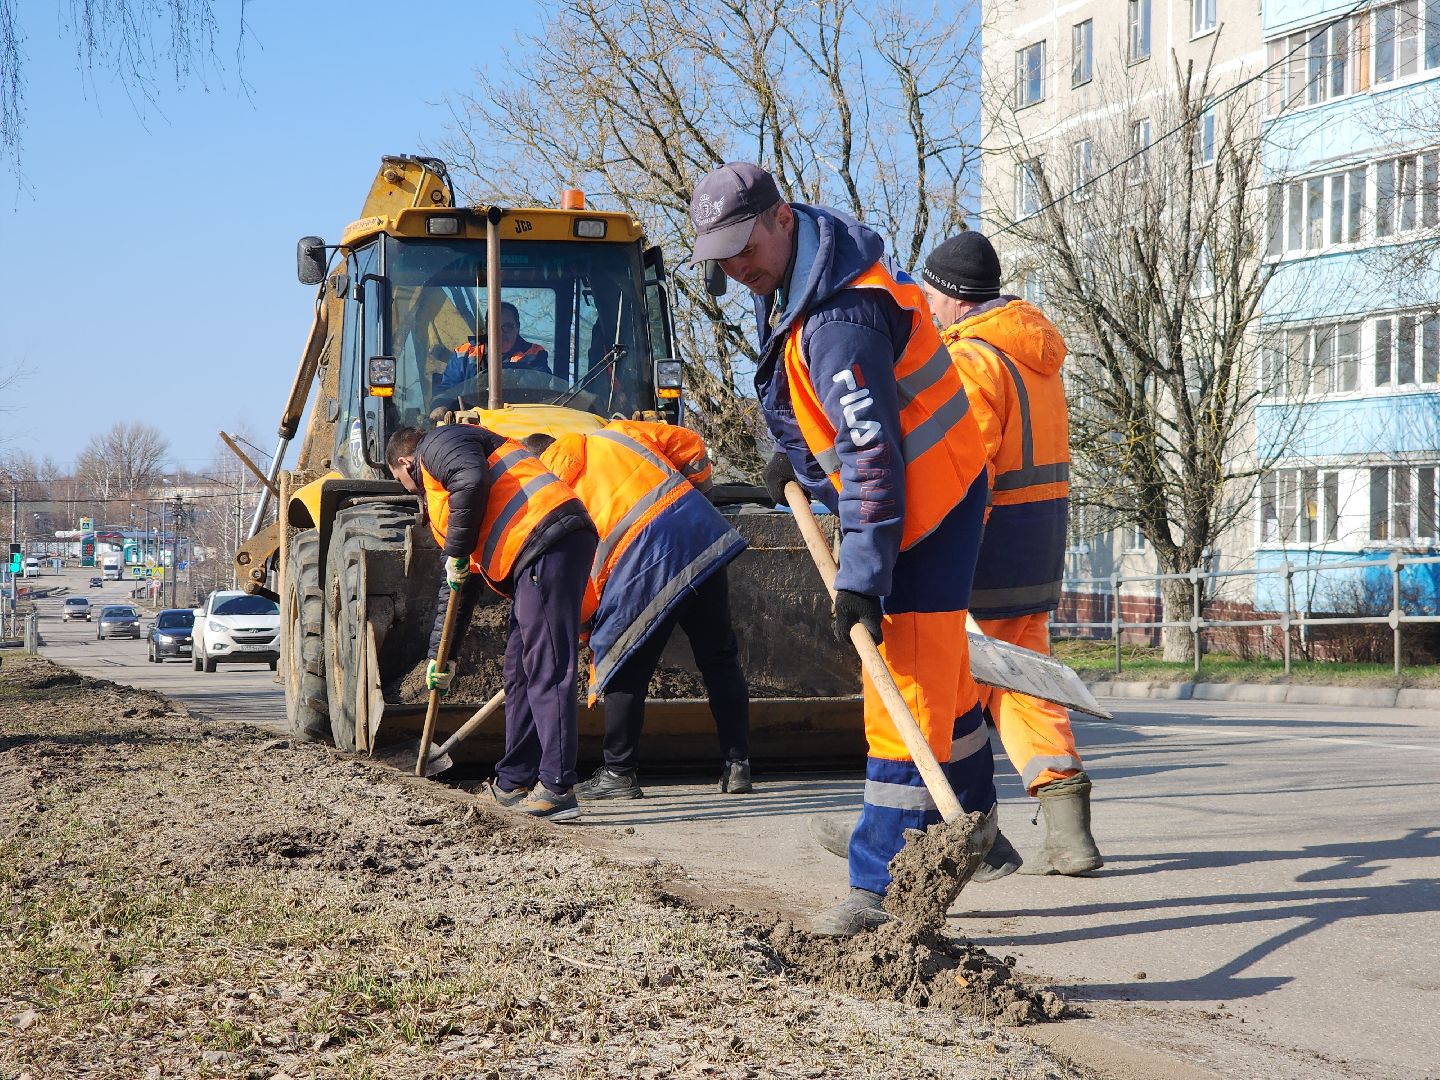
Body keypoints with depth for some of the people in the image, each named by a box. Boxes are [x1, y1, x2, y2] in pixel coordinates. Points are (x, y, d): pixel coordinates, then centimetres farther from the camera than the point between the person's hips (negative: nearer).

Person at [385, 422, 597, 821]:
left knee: (548, 672, -12)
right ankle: (515, 782, 17)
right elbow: (457, 585, 38)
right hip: (533, 562, 10)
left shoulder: (437, 445, 8)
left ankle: (558, 790, -14)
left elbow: (472, 480, -16)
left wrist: (456, 552, -6)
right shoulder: (438, 500, 36)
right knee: (520, 672, 13)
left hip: (549, 542, -10)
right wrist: (440, 653, 40)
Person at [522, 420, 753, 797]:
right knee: (720, 660, 13)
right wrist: (694, 493, 31)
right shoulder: (615, 434, 21)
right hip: (702, 535, 4)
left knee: (625, 672, 12)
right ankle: (737, 765, 15)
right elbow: (691, 446, 17)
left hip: (639, 566, -4)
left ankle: (620, 772, 18)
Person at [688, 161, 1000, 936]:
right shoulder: (788, 282, 4)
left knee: (910, 685, -12)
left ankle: (881, 886, -13)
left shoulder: (840, 318, -29)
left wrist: (860, 577, -35)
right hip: (897, 495, 10)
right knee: (939, 670, 21)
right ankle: (971, 825, 37)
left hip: (928, 502, -10)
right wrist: (794, 453, 14)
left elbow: (874, 458, -34)